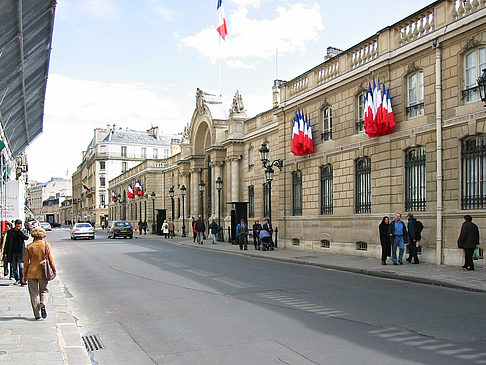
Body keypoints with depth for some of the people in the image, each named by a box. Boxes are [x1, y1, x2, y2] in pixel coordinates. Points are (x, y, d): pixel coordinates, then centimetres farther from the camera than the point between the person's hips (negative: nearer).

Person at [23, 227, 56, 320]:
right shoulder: (46, 245, -5)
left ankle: (37, 314, 7)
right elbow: (50, 259, -3)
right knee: (44, 290, 17)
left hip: (32, 272, 0)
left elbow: (26, 262, 2)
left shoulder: (29, 247, -2)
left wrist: (25, 275, 10)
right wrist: (54, 270, 8)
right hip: (43, 273, 0)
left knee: (34, 293, 9)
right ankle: (43, 304, -12)